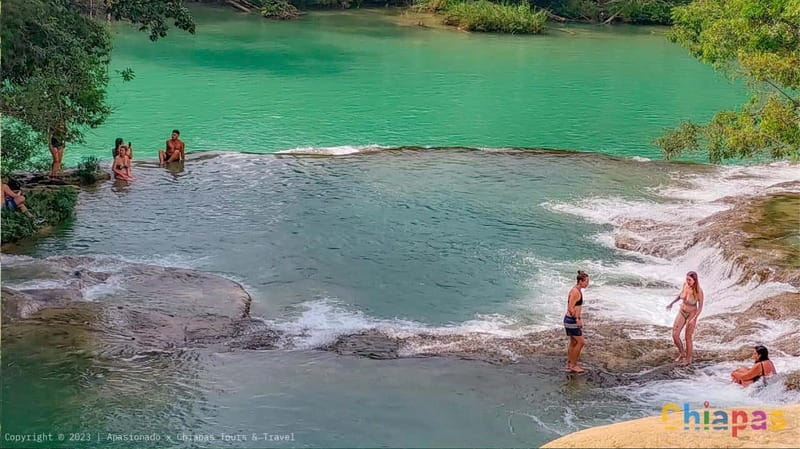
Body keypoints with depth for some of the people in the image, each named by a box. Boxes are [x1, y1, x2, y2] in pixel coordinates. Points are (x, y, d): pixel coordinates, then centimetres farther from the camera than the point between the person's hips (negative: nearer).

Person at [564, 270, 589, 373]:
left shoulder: (578, 290, 11)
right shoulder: (575, 292, -20)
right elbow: (571, 308, -23)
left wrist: (579, 318, 22)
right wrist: (577, 319, -18)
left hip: (573, 320, 10)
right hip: (571, 320, -10)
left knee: (573, 343, 15)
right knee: (581, 342, -4)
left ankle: (569, 365, 23)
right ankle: (573, 365, 4)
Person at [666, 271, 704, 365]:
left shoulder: (699, 291, -28)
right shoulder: (685, 284, -14)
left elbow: (700, 307, -18)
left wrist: (694, 319, -27)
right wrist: (672, 303, 17)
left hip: (692, 314, -5)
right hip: (682, 312, 5)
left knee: (688, 338, 7)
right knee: (675, 335, 3)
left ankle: (688, 359, 31)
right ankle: (681, 353, 30)